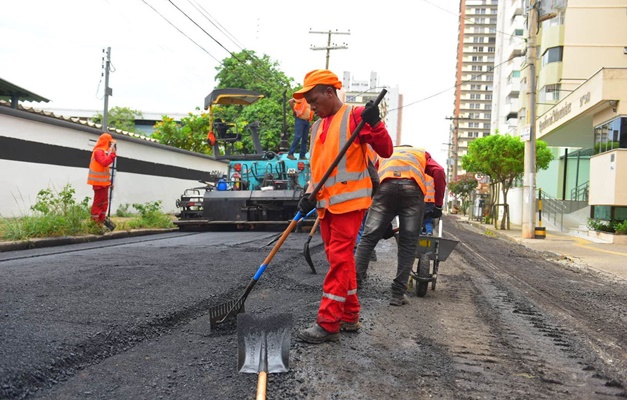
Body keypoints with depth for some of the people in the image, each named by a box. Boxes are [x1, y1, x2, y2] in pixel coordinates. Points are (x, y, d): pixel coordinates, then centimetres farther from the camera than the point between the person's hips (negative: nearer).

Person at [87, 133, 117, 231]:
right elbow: (104, 162, -30)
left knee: (104, 202, 13)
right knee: (98, 201, -8)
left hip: (103, 181, 10)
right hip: (99, 182, -10)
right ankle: (94, 222, -5)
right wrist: (112, 154, -24)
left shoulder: (103, 151, 18)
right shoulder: (98, 151, -13)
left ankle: (102, 220, 19)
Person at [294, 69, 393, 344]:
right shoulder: (318, 126, 18)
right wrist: (310, 195, 5)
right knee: (340, 259, 12)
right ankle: (350, 316, 23)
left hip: (349, 200, -8)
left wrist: (374, 123, -25)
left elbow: (385, 151, -10)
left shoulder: (355, 116, -5)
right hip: (326, 202, 8)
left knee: (339, 259, -7)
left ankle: (328, 324, -3)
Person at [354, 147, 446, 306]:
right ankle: (398, 294, 3)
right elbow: (438, 172, 13)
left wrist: (385, 223, 32)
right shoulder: (422, 153, 36)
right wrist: (438, 205, 15)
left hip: (386, 186, 1)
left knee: (368, 239, 4)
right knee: (407, 245, 5)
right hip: (412, 188, -1)